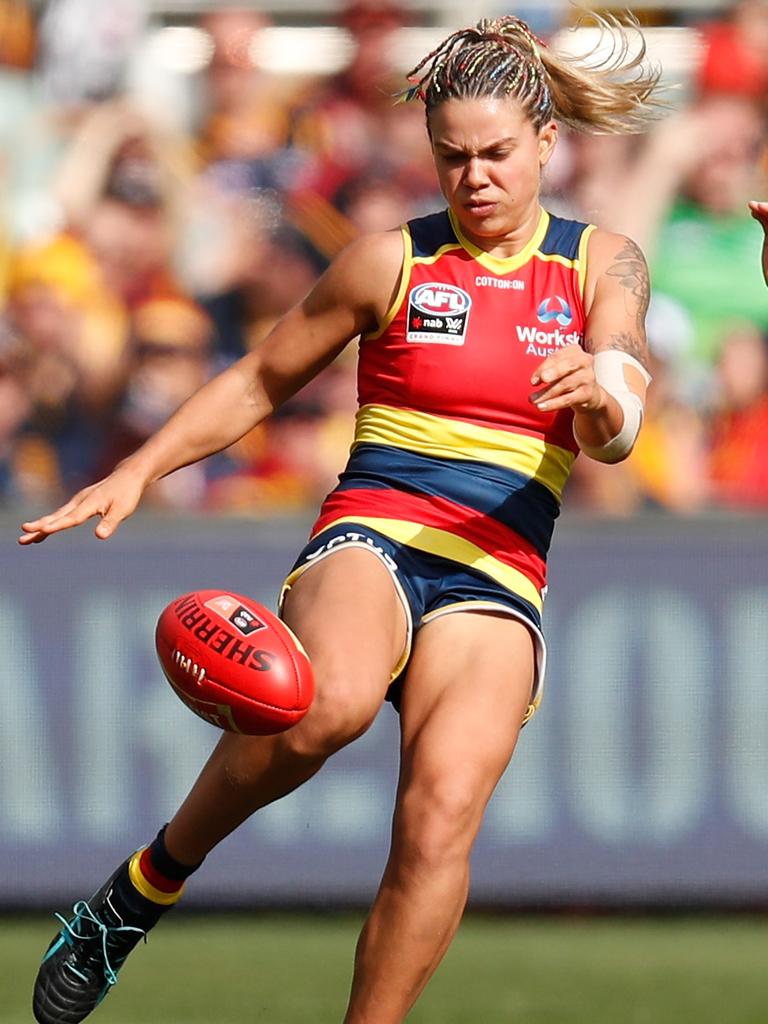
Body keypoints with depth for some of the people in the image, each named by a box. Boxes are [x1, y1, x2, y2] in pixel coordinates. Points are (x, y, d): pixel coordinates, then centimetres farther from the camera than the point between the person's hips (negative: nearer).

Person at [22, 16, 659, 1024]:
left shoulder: (605, 266, 10)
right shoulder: (393, 261, 7)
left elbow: (612, 439, -5)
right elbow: (260, 381, 18)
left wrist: (600, 391, -28)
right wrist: (135, 473, 9)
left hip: (494, 578, 1)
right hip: (369, 538, -1)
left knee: (443, 807, -27)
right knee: (333, 700, -37)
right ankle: (150, 881, -15)